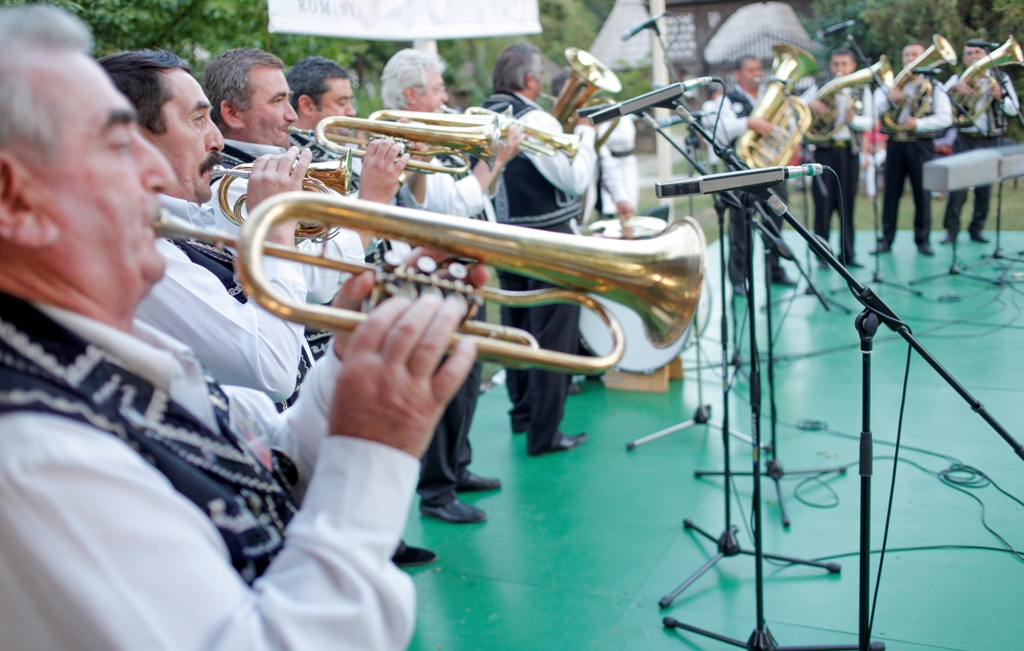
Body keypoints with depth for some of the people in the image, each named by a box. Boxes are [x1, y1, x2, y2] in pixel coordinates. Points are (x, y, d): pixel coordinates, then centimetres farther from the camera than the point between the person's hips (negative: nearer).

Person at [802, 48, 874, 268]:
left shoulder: (862, 92, 11)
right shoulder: (819, 89, 8)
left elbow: (869, 121, 2)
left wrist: (854, 119, -18)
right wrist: (810, 105, -17)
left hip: (850, 152, 2)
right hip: (825, 151, -1)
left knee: (847, 204, 4)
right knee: (823, 203, -3)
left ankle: (847, 253, 12)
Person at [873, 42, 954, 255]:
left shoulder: (934, 87, 7)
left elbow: (945, 117, -5)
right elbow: (874, 111, -2)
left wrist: (919, 123, -19)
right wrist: (888, 98, -22)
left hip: (921, 145, -1)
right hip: (895, 143, 1)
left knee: (922, 193, 0)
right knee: (891, 192, 1)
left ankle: (923, 240, 9)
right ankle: (886, 239, 6)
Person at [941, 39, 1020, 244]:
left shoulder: (1001, 78, 8)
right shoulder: (958, 79, 6)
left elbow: (1014, 110, 2)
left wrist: (999, 96, -16)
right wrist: (955, 87, -25)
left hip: (989, 141, 1)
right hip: (965, 140, -1)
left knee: (985, 188, 4)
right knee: (958, 186, -8)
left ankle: (977, 229, 14)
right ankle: (951, 229, -1)